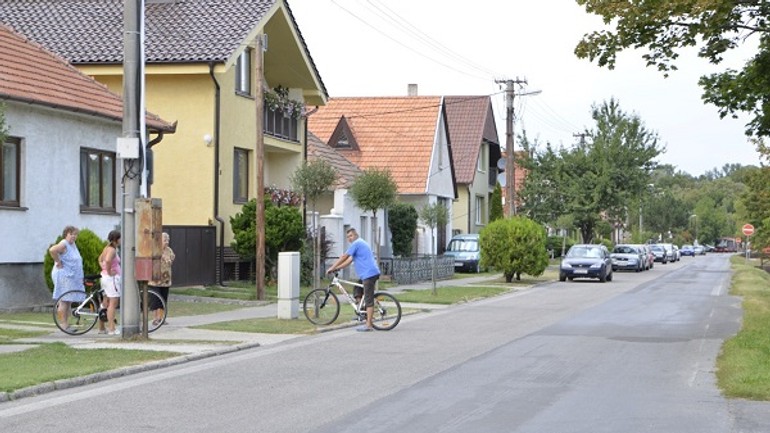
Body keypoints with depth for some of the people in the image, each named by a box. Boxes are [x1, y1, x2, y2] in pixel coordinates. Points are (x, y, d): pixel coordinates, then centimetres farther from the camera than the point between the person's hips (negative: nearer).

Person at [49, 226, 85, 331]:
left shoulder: (73, 245, 15)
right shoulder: (64, 244, -14)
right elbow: (52, 250, -33)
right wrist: (58, 262, -22)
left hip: (71, 276, 10)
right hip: (64, 276, -10)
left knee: (68, 301, 11)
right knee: (64, 301, -8)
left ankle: (67, 324, 15)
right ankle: (63, 325, -7)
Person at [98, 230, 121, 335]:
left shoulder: (107, 248, 13)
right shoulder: (112, 250, -16)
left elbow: (100, 259, 28)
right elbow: (107, 260, -35)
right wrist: (109, 272, -21)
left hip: (105, 277, 10)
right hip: (112, 278, -10)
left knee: (106, 303, 15)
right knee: (113, 303, -8)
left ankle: (101, 328, 20)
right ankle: (112, 329, -10)